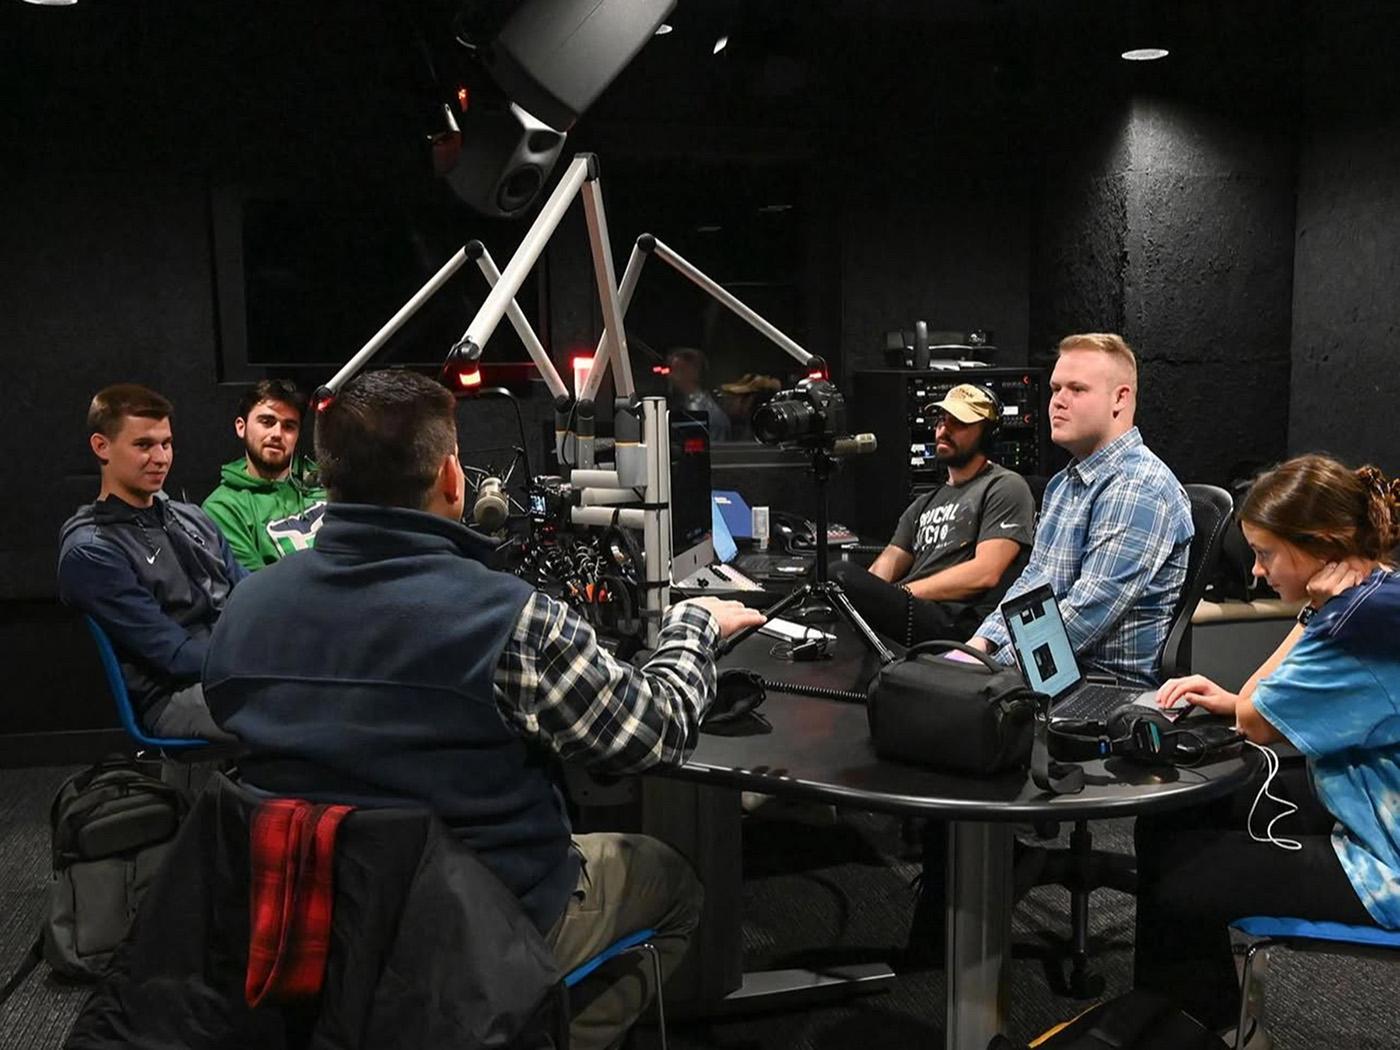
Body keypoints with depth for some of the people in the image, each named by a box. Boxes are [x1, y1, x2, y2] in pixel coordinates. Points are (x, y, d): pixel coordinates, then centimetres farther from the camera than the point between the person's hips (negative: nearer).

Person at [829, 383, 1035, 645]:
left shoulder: (1005, 487, 8)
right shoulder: (924, 504, 31)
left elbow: (985, 573, -7)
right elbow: (886, 566, 17)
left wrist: (903, 592, -10)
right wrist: (866, 592, -8)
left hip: (959, 625, -7)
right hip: (909, 614, 7)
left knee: (842, 576, -31)